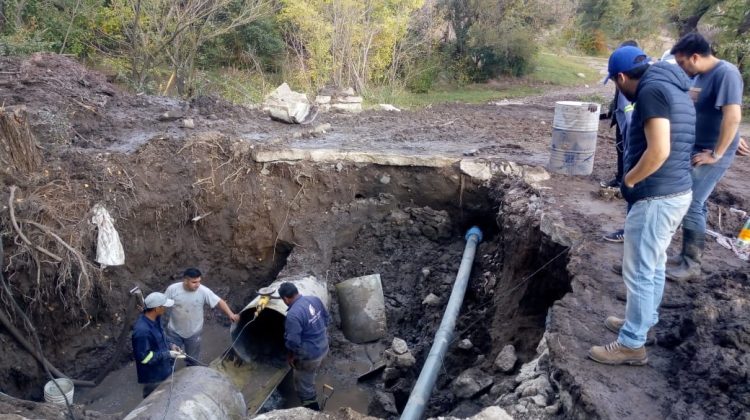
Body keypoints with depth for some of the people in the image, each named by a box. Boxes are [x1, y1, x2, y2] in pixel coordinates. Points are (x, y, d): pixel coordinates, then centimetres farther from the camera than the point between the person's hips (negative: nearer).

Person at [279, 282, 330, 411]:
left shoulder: (293, 315, -31)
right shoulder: (314, 299, -8)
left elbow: (292, 342, -26)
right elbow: (327, 318, 6)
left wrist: (290, 356, -6)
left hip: (309, 355, -8)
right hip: (323, 347, 9)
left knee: (304, 387, 15)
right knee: (309, 378, 35)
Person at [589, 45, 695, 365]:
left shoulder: (651, 89, -16)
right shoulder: (673, 89, 14)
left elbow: (658, 151, -26)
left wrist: (629, 180, -11)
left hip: (656, 197, -10)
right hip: (677, 191, 10)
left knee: (638, 272, 0)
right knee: (654, 266, 21)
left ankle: (632, 344, 11)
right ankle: (642, 322, 37)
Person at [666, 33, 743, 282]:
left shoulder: (726, 73, -19)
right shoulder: (701, 75, 9)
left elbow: (733, 116, -27)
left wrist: (716, 154, -22)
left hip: (711, 154, -9)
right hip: (696, 150, 9)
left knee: (690, 206, -8)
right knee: (695, 204, 14)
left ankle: (691, 265, 1)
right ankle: (691, 254, 24)